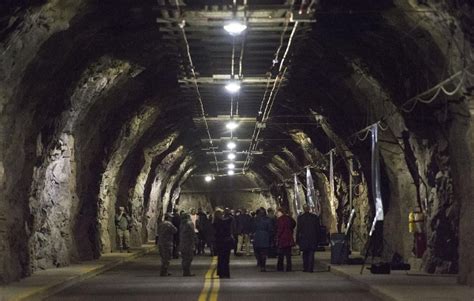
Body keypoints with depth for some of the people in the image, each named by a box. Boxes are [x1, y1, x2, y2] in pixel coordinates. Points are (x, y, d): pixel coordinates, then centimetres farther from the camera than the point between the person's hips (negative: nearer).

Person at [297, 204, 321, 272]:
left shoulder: (300, 217, -6)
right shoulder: (315, 217, -2)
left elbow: (298, 229, -3)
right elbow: (318, 229, 3)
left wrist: (297, 240, 3)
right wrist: (317, 238, 11)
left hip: (303, 239, 0)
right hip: (313, 239, 0)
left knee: (305, 254, 13)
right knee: (311, 254, 2)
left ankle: (305, 268, 13)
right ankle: (310, 269, -5)